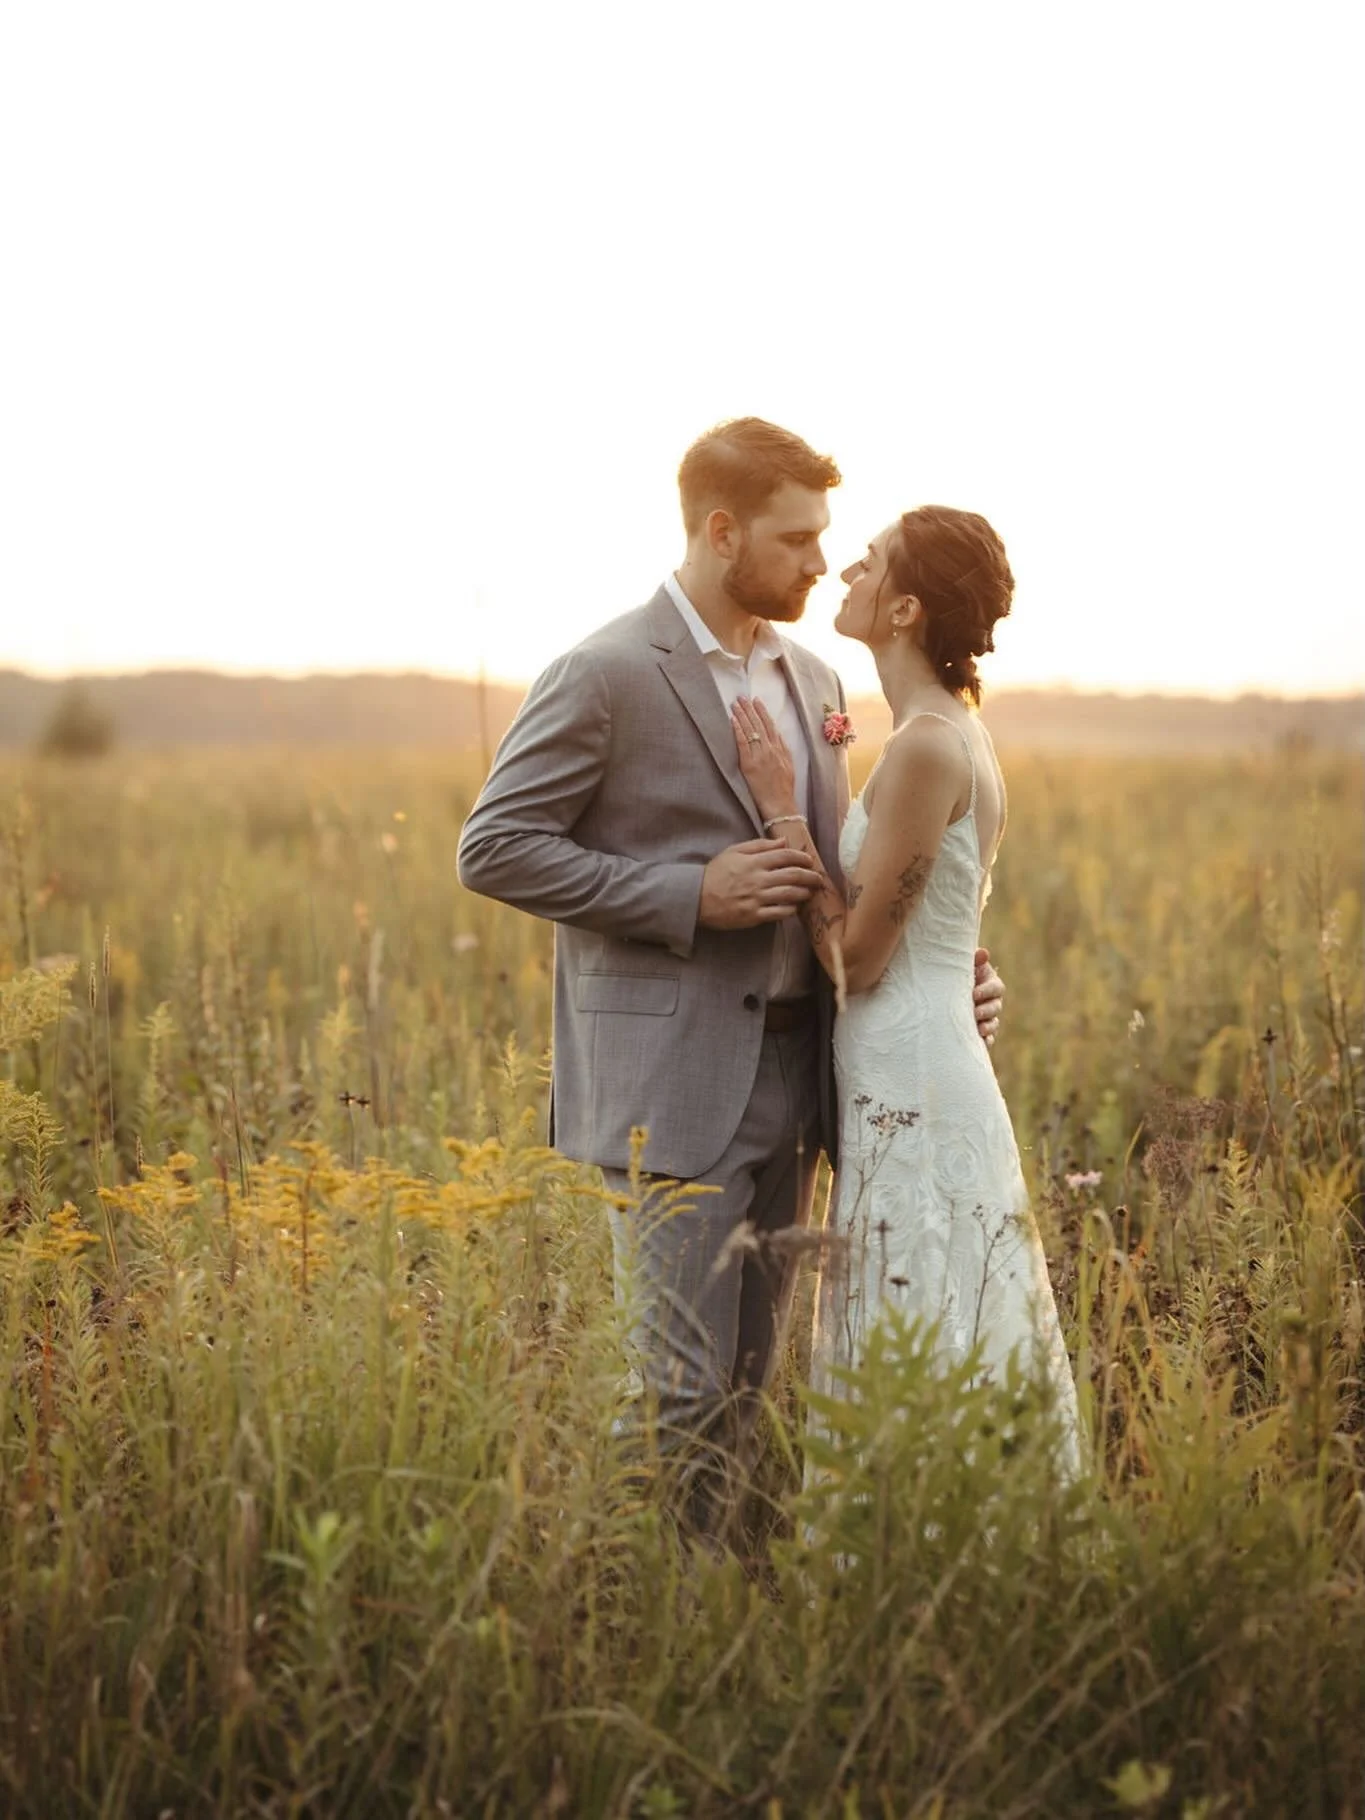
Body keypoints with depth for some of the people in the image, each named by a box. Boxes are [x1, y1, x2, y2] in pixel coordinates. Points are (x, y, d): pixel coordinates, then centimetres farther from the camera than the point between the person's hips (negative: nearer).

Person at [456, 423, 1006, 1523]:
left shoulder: (813, 682, 14)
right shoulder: (608, 675, -9)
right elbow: (495, 849, -10)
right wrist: (689, 896, -17)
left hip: (792, 1079, 7)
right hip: (673, 1082, -7)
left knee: (749, 1383, 12)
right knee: (679, 1388, -5)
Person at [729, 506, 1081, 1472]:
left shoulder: (927, 746, -17)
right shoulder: (960, 732, 12)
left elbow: (856, 957, -16)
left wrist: (784, 810, -11)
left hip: (913, 1099, -10)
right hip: (924, 1077, 10)